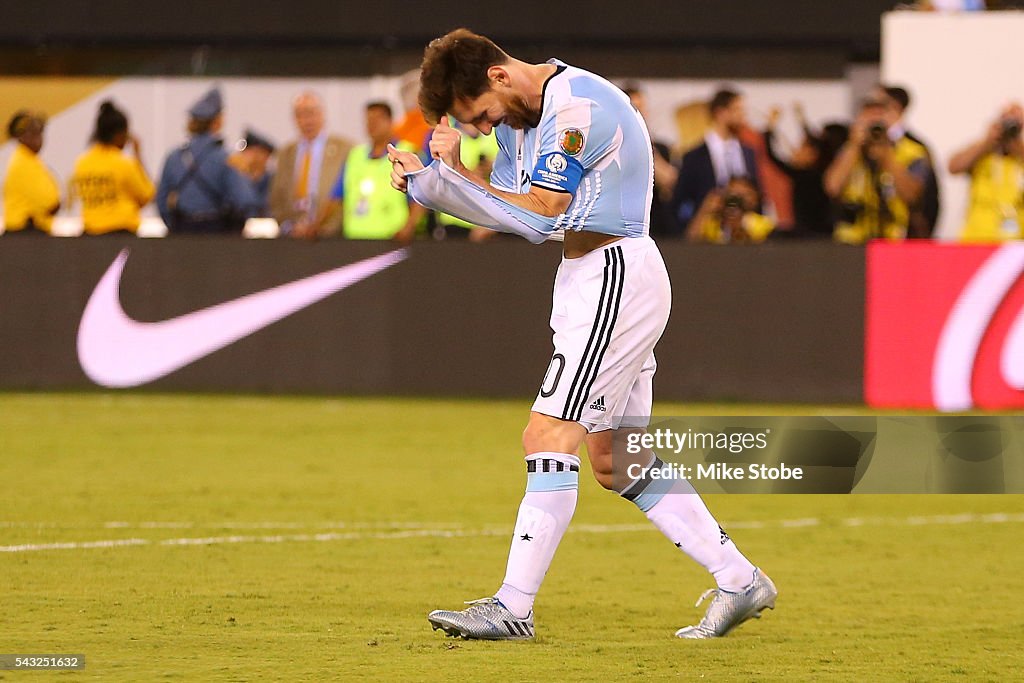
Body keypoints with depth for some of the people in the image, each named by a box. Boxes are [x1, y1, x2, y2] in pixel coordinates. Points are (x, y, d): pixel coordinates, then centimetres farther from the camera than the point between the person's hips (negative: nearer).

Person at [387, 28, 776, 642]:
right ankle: (739, 581, 15)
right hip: (591, 282, 10)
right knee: (615, 460, 11)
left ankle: (513, 609, -15)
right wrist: (430, 179, -9)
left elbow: (537, 216, -19)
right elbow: (507, 209, 6)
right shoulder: (522, 113, 12)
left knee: (549, 436, -14)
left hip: (616, 278, -10)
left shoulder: (577, 105, -18)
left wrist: (450, 173, -12)